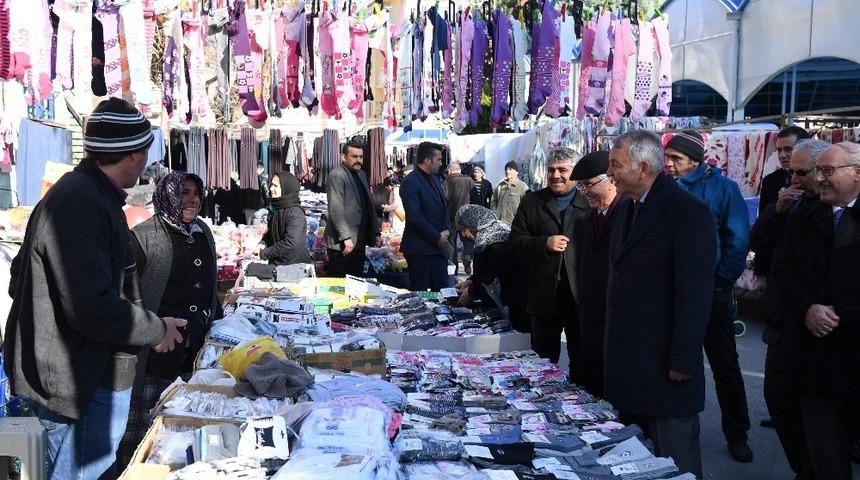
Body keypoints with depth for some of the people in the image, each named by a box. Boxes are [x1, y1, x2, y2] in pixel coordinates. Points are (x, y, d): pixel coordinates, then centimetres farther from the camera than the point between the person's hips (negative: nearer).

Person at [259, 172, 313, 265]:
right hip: (276, 264, 7)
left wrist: (264, 253, -18)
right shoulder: (275, 210, 10)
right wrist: (262, 244, 2)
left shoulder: (295, 213, -17)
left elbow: (290, 243, -25)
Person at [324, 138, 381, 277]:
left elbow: (370, 206, 19)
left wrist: (376, 233, 14)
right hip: (342, 244, -8)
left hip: (359, 242, 8)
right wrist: (346, 238, -21)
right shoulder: (336, 176, -10)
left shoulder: (362, 175, 16)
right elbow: (336, 210, -17)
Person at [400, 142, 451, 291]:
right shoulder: (410, 182, -13)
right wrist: (437, 237, -13)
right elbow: (414, 217, -19)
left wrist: (446, 230, 2)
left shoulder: (435, 179, 14)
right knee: (419, 294, 0)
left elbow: (444, 207, 20)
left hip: (439, 245, 8)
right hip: (420, 248, -8)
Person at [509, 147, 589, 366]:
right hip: (545, 293, 2)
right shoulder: (531, 202, 8)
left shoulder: (589, 203, 0)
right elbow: (516, 240, 4)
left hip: (580, 292, -1)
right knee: (544, 356, 10)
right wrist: (544, 243, -11)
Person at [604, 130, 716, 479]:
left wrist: (683, 362, -17)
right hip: (627, 360, 8)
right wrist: (613, 343, 13)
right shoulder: (627, 207, 11)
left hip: (664, 366, -8)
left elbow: (695, 292, -18)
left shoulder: (688, 212, -16)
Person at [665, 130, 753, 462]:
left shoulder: (722, 188, -7)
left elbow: (738, 240, -10)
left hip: (712, 294, -3)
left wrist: (721, 282, -10)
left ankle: (737, 435, 20)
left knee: (725, 366, 8)